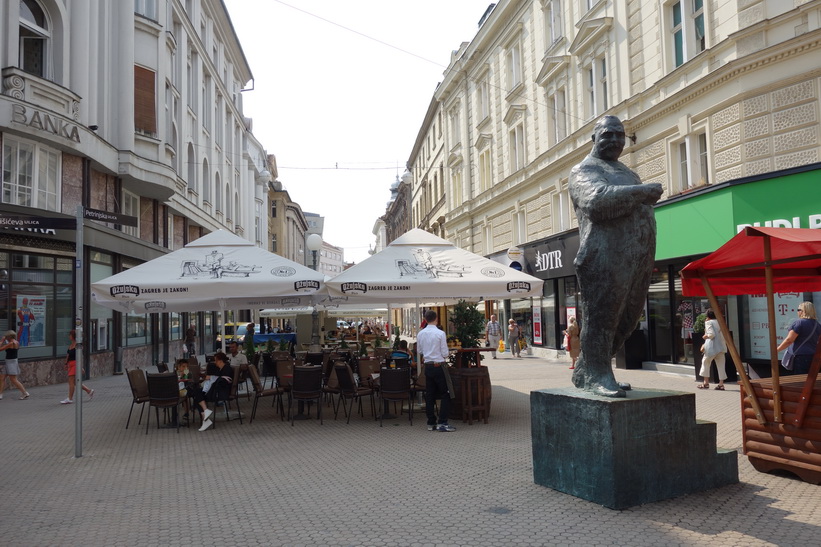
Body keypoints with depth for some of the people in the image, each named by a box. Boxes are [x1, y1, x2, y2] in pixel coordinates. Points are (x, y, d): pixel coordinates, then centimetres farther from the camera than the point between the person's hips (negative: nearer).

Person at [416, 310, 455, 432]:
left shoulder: (420, 334, 2)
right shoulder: (440, 333, -13)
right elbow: (445, 354, -10)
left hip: (427, 367, 6)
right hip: (439, 366, -5)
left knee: (429, 395, 11)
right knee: (445, 395, 3)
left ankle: (431, 423, 15)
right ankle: (442, 423, -1)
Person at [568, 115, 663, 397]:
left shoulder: (625, 171, 28)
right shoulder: (584, 170, 1)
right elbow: (597, 200, -20)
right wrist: (643, 191, -17)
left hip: (638, 262, 9)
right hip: (606, 260, -9)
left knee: (625, 321, 10)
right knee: (600, 318, -7)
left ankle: (585, 373, 19)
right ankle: (597, 376, 1)